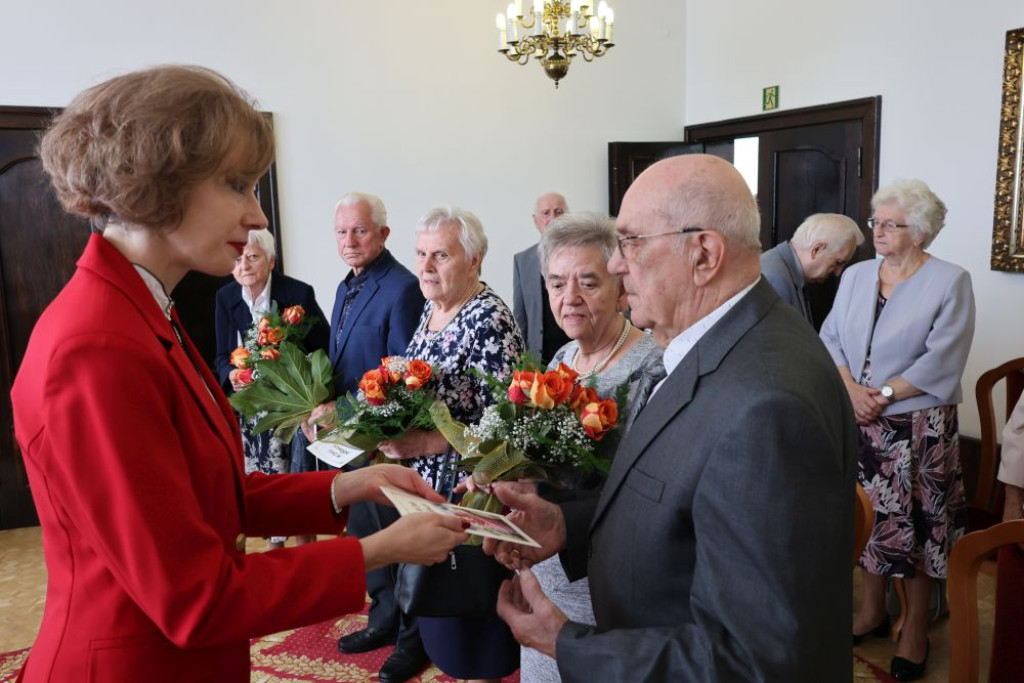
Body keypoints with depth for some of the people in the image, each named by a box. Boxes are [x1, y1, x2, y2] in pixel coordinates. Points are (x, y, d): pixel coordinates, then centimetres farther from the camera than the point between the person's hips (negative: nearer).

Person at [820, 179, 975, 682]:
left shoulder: (951, 282, -7)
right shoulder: (855, 276, 6)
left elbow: (941, 361, -14)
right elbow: (830, 339, 2)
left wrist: (883, 395, -15)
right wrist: (852, 390, -13)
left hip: (918, 425, -4)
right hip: (862, 422, 4)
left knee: (914, 522, 5)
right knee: (870, 515, 13)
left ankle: (916, 625, 22)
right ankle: (872, 609, 30)